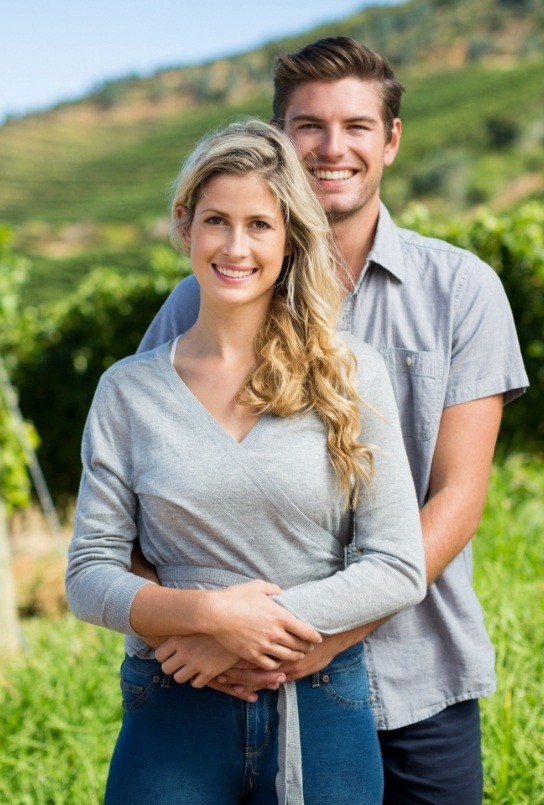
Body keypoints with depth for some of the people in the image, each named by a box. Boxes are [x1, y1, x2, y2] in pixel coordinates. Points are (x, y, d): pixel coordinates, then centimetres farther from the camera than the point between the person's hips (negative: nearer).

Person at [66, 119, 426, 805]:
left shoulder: (351, 376, -2)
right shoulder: (129, 390, 1)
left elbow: (400, 568, -5)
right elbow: (88, 575, -1)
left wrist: (259, 626, -15)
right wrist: (209, 612, -17)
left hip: (321, 714, 0)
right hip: (173, 717, 0)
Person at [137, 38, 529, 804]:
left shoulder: (461, 289, 0)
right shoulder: (208, 296, 0)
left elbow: (458, 494, -5)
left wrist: (336, 631, -16)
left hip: (418, 686, 1)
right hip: (257, 685, 0)